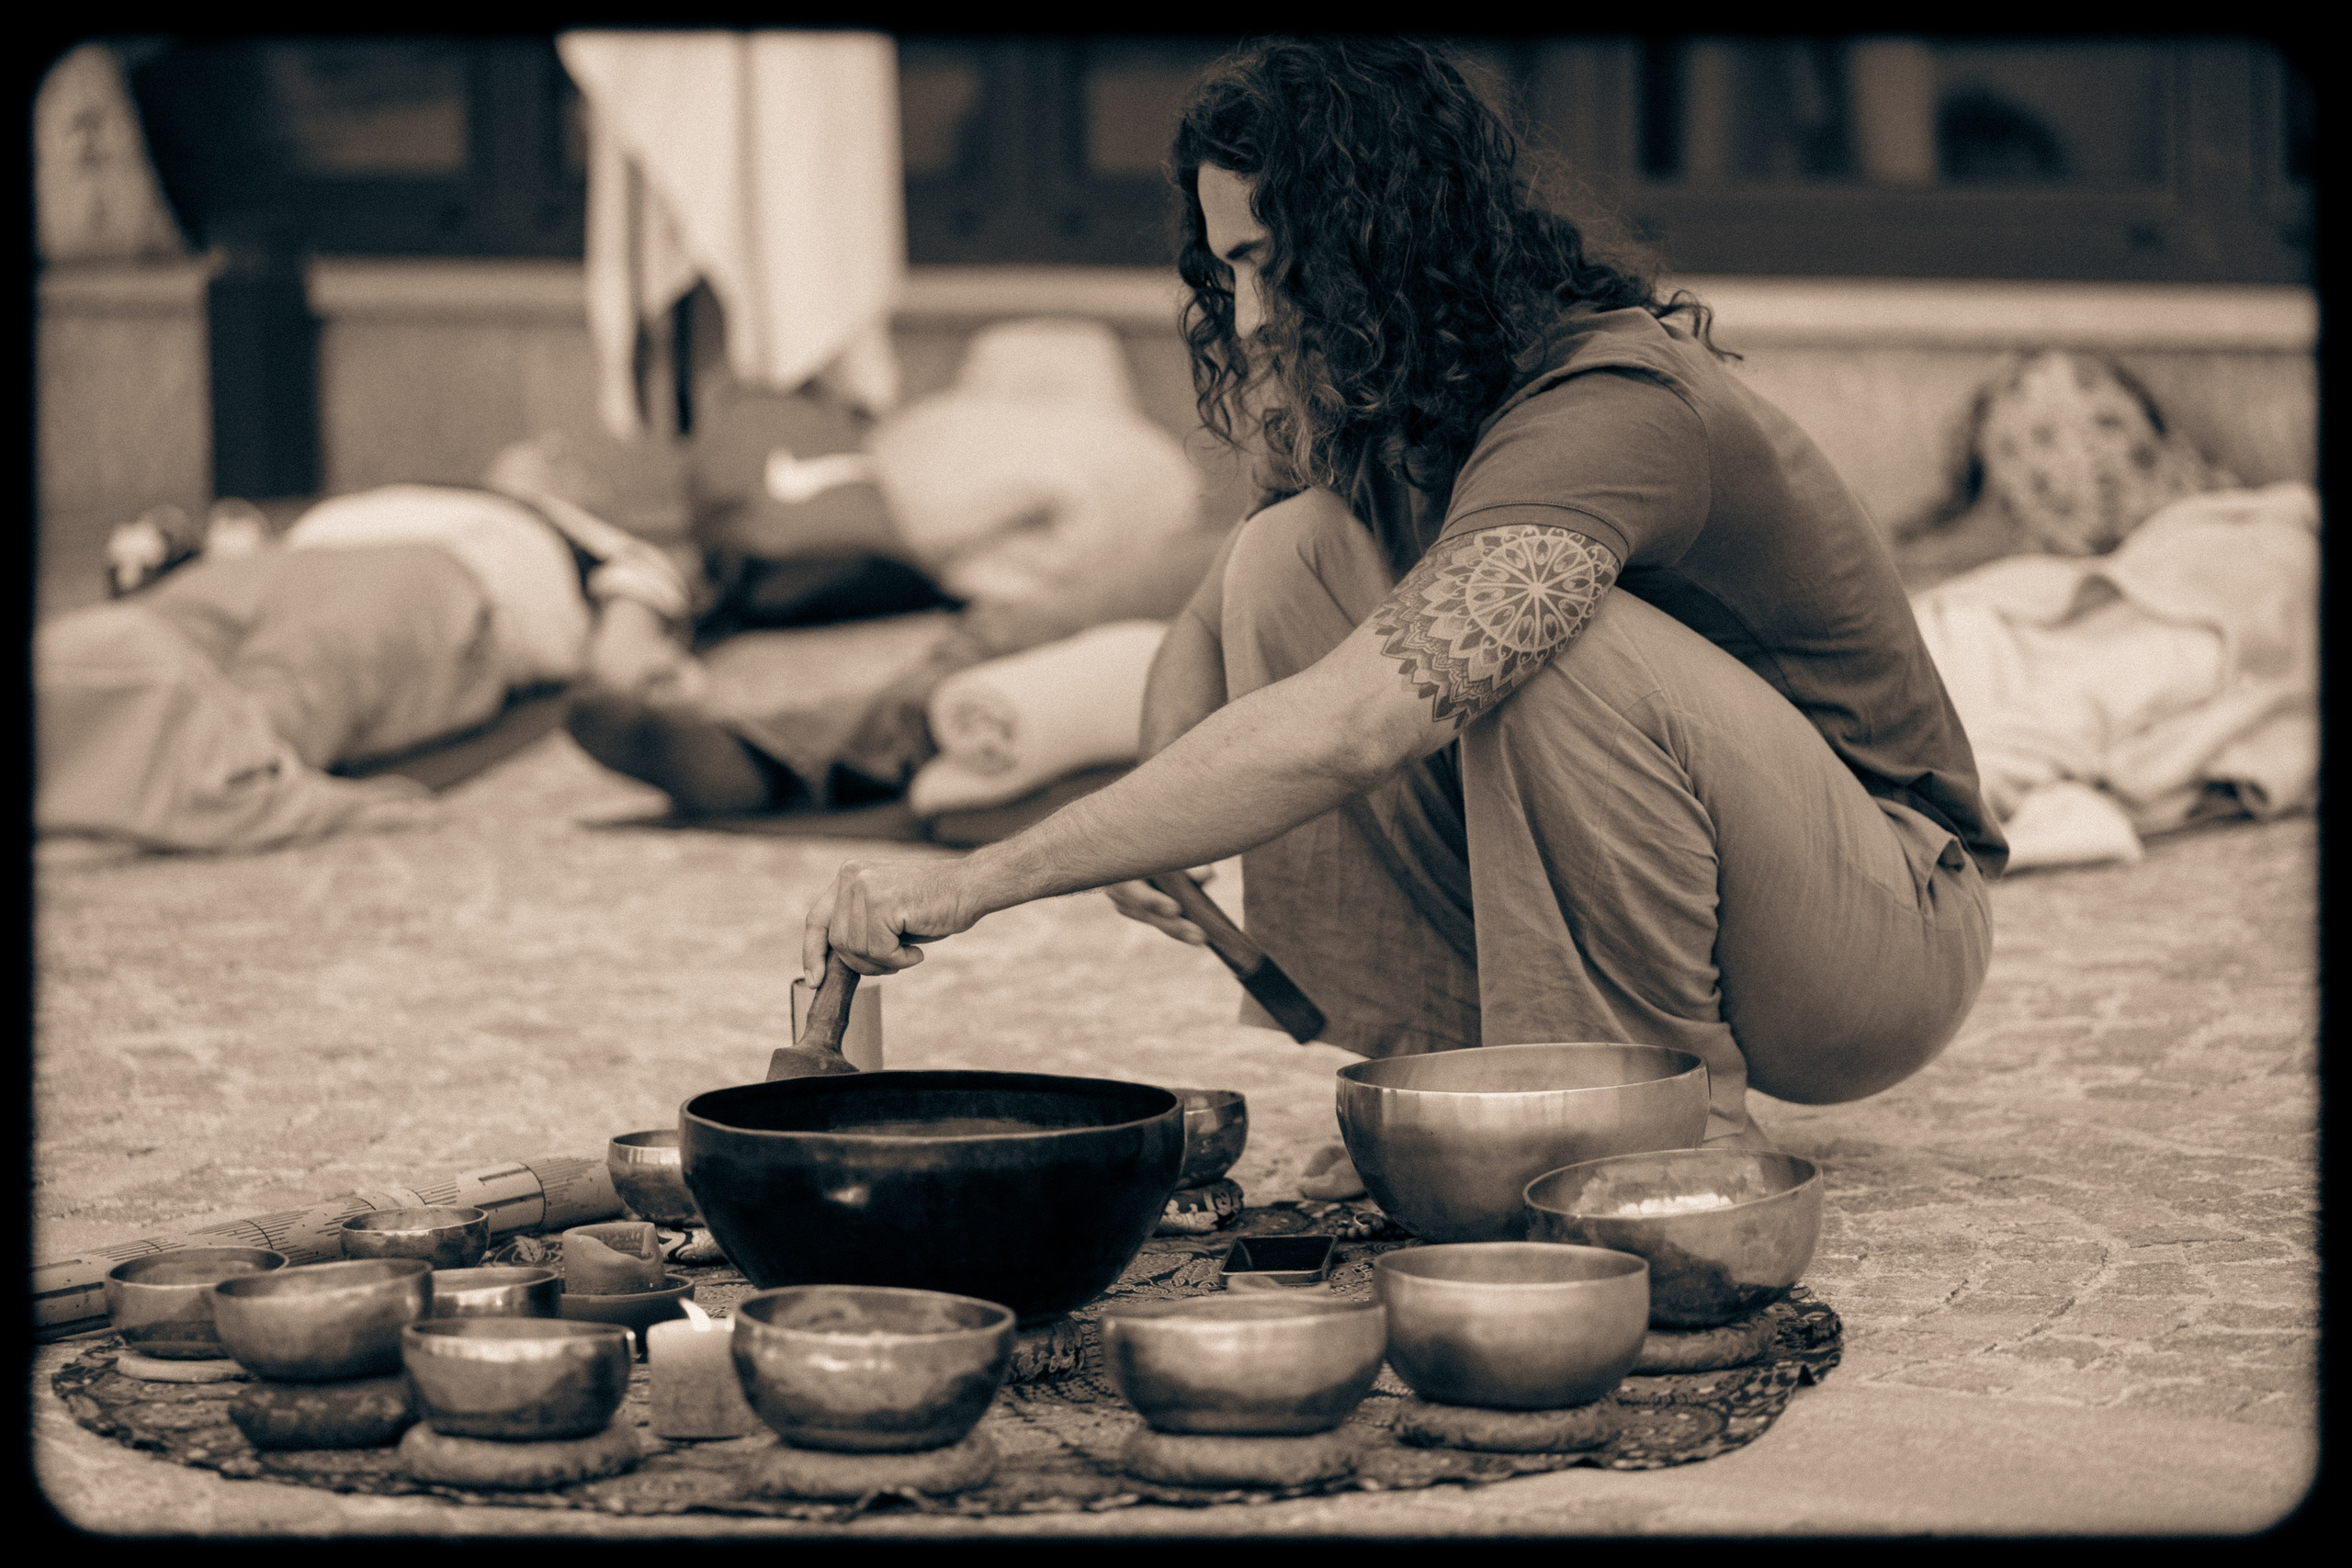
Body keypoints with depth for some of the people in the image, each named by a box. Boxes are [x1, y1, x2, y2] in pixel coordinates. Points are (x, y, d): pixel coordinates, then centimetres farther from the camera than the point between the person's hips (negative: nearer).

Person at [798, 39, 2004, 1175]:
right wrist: (1158, 830, -13)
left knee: (1555, 641, -35)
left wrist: (973, 881, -40)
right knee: (1294, 556, -10)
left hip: (1892, 928, -7)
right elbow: (1201, 640, 12)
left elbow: (1354, 726, -41)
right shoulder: (1367, 411, -1)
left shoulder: (1615, 408, -29)